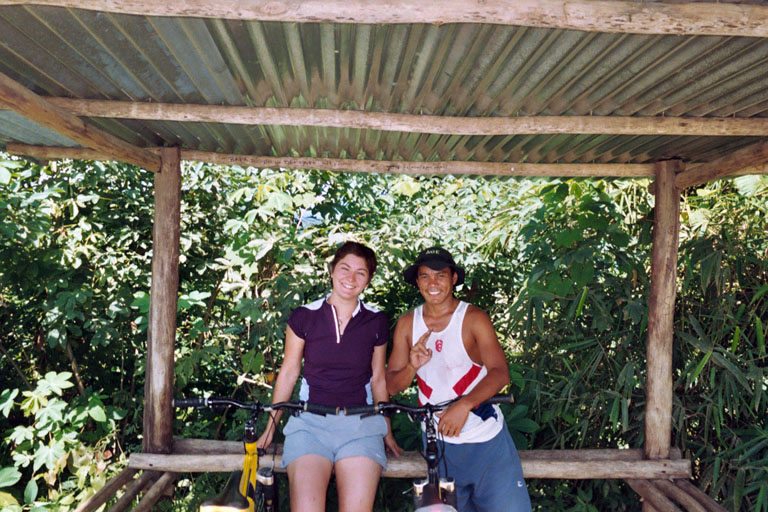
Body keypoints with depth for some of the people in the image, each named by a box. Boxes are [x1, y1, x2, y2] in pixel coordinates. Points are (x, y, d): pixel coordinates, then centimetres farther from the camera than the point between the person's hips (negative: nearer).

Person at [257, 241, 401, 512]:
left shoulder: (376, 322, 7)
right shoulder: (304, 317, 4)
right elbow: (288, 373, 10)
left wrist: (387, 432, 20)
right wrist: (270, 428, 12)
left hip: (360, 424, 1)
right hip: (310, 421, -1)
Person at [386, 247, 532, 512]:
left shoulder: (474, 318, -7)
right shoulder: (406, 324, 1)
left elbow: (500, 372, -18)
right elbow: (392, 386, 2)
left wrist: (464, 404, -34)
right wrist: (412, 367, -20)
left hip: (486, 439, -2)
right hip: (438, 440, 3)